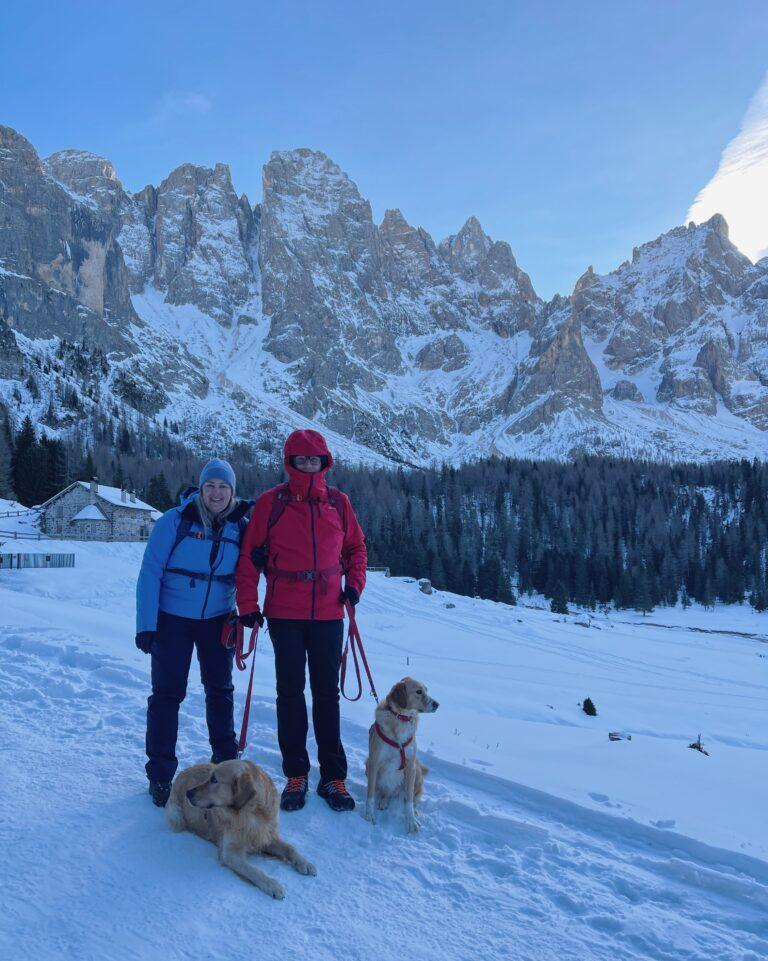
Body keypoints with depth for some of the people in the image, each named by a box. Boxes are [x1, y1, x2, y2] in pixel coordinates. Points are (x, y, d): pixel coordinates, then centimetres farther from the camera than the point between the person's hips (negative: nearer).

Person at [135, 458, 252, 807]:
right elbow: (150, 573, -13)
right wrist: (146, 624, -16)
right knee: (167, 693, 1)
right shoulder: (175, 521, -13)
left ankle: (226, 760, 33)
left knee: (220, 689, 14)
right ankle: (160, 775, 14)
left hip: (218, 620, 4)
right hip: (172, 620, -3)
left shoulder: (240, 527, -2)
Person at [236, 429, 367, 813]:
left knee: (327, 693, 8)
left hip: (328, 613, 2)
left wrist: (354, 582, 1)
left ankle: (333, 776, 17)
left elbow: (356, 546, 16)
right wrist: (248, 604, -6)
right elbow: (250, 555, -1)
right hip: (285, 614, -1)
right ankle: (295, 774, 18)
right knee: (290, 692, 5)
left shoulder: (338, 502, 5)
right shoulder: (271, 502, -2)